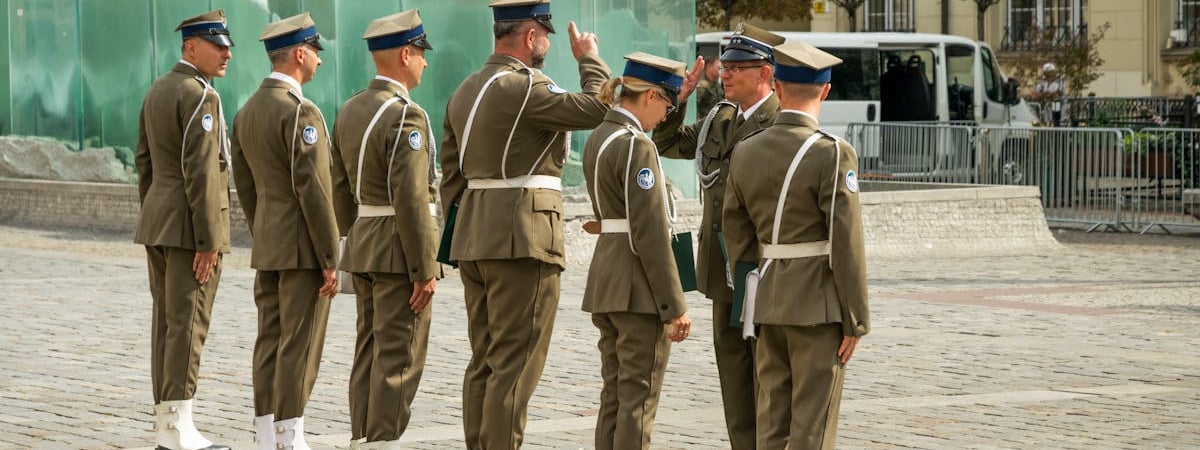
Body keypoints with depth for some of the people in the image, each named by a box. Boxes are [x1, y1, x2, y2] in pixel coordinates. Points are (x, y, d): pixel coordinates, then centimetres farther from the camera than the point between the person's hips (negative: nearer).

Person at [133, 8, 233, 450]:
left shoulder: (157, 91, 13)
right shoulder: (200, 96, -16)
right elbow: (201, 172, -21)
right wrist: (208, 242, -20)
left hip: (158, 223, 9)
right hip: (191, 225, -9)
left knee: (166, 321, 10)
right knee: (187, 323, -7)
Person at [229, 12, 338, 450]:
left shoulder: (247, 112, 10)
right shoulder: (300, 111, -17)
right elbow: (312, 189, -20)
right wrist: (330, 259, -16)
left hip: (267, 247, 9)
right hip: (304, 247, -8)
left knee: (270, 343, 9)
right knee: (299, 347, -6)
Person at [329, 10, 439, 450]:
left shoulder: (349, 111, 9)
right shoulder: (406, 115, -18)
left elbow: (342, 190, 14)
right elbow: (411, 200, -21)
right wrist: (425, 270, -18)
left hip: (364, 246, 9)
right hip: (401, 252, -9)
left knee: (371, 351, 13)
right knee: (399, 358, -5)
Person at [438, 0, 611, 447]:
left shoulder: (466, 90, 15)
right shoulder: (523, 86, -14)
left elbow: (451, 174, 17)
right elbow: (596, 108, -19)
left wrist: (459, 235, 20)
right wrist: (589, 59, -2)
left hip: (475, 240, 9)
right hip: (523, 238, -9)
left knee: (485, 361, 12)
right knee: (516, 363, -6)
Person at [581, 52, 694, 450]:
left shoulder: (598, 138, 11)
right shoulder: (637, 146, -17)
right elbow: (650, 233, -19)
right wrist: (675, 306, -17)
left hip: (605, 278, 9)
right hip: (639, 285, -9)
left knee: (615, 394, 13)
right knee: (639, 396, -3)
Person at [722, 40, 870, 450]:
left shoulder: (745, 153, 5)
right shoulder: (833, 154, -14)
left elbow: (737, 235, 10)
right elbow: (847, 245, -15)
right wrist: (856, 320, -9)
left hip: (769, 303, 6)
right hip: (820, 305, -6)